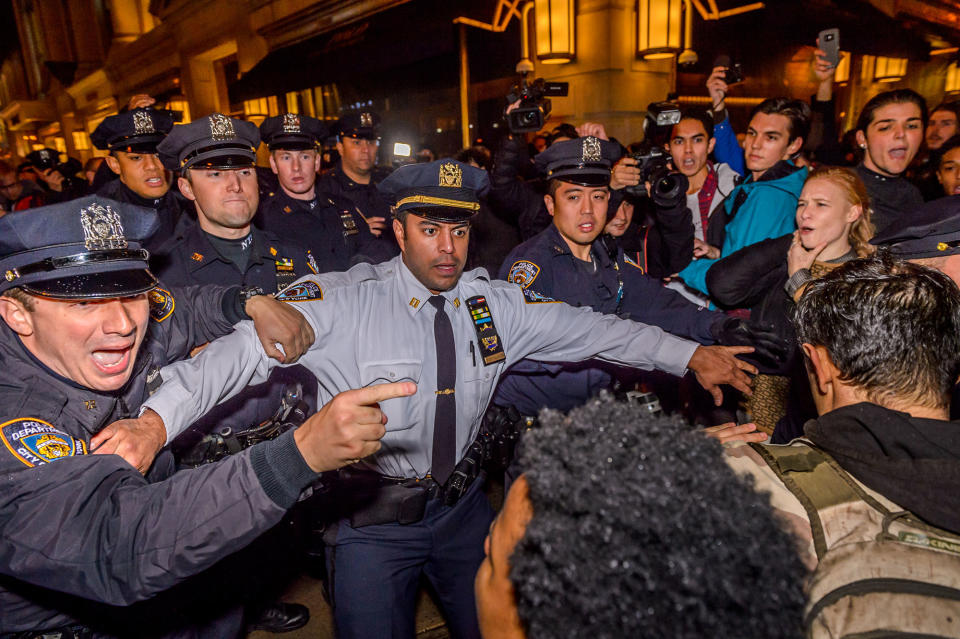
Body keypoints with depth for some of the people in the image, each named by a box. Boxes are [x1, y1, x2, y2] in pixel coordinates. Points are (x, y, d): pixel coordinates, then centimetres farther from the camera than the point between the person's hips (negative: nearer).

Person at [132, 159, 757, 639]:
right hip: (372, 517, -3)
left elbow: (589, 328, -2)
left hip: (464, 507, 4)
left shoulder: (494, 303, -4)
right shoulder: (342, 303, -16)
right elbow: (246, 350, -23)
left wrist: (693, 355, -6)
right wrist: (153, 419, -35)